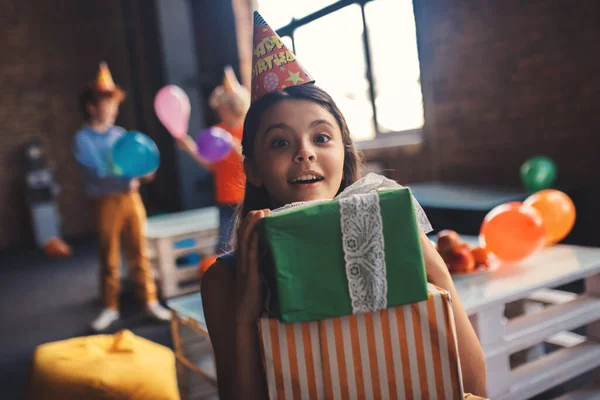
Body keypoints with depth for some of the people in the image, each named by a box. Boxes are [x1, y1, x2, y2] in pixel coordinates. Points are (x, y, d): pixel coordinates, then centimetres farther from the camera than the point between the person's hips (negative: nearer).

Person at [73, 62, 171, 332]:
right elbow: (95, 175, -16)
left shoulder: (120, 134, 8)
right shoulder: (82, 140, -6)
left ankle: (150, 301, 17)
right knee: (108, 258, 7)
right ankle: (110, 307, 21)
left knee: (138, 252, 7)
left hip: (130, 197, 3)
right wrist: (124, 182, -27)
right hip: (106, 202, -3)